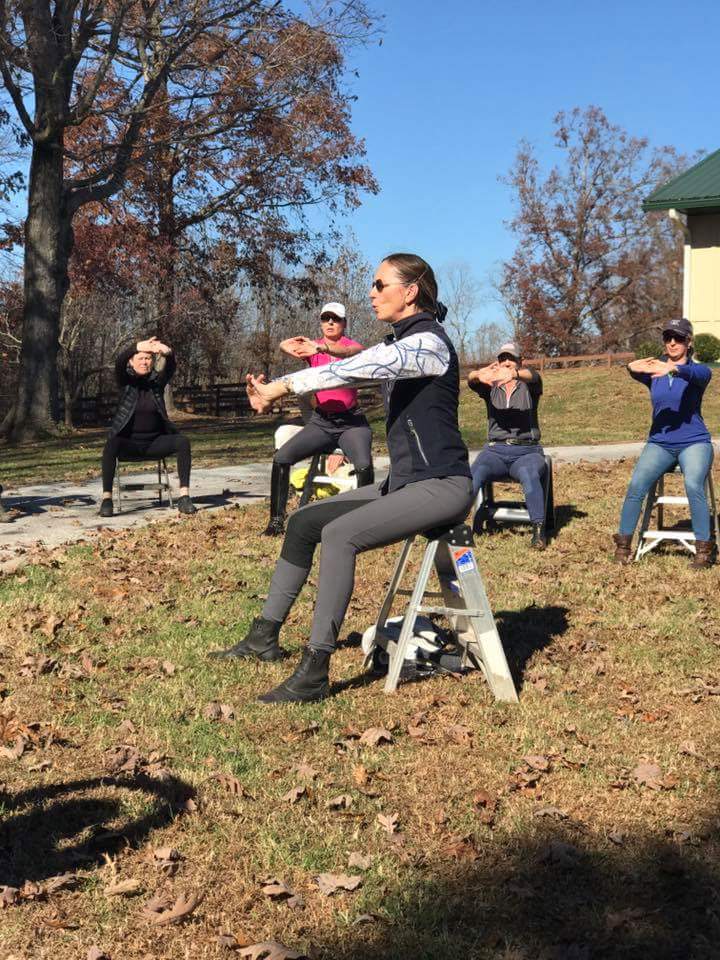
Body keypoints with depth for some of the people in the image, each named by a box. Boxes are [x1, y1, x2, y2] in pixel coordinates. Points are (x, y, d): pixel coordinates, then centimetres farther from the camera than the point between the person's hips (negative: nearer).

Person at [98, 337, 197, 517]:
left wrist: (167, 352, -41)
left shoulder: (157, 380, 4)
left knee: (182, 442, -25)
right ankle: (106, 498, -31)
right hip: (129, 442, -2)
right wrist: (138, 346, -41)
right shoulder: (126, 380, 1)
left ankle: (184, 497, -27)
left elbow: (169, 367, -16)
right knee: (111, 445, -35)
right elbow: (119, 362, -20)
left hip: (155, 442, 2)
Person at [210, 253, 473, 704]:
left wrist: (281, 387, -28)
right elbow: (353, 371, 9)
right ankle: (265, 636, 14)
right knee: (304, 521, 8)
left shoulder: (428, 342, -15)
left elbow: (355, 370, -27)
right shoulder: (397, 345, 17)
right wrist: (276, 388, -4)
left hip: (442, 486, -10)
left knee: (340, 534, -29)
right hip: (404, 482, 10)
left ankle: (314, 673, -28)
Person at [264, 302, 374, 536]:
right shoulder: (312, 347, 7)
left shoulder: (351, 344, -1)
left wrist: (322, 348, -48)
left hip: (351, 422, -3)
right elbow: (286, 346, -15)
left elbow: (353, 352, -29)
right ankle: (276, 520, -6)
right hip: (320, 422, 3)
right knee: (281, 458, -14)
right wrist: (287, 346, -41)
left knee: (364, 466, -30)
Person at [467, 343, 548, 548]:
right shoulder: (491, 387, 14)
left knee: (529, 474, -36)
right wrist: (480, 375, -36)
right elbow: (471, 379, -9)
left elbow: (533, 376, -16)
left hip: (527, 452, -1)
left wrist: (514, 374, -41)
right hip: (495, 450, 1)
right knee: (474, 474, -30)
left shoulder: (528, 386, 10)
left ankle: (539, 530, -38)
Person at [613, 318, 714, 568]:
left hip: (694, 442, -2)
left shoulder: (699, 371, 0)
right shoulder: (654, 371, 7)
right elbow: (637, 373, -18)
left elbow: (697, 374, -26)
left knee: (693, 486, -30)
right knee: (636, 486, -22)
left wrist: (673, 370, -49)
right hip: (659, 443, 2)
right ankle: (623, 543, -10)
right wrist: (633, 368, -44)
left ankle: (703, 548, -20)